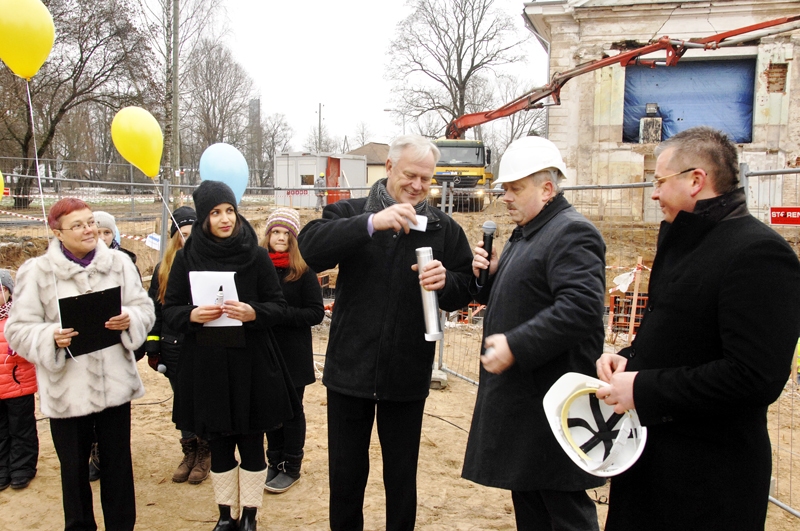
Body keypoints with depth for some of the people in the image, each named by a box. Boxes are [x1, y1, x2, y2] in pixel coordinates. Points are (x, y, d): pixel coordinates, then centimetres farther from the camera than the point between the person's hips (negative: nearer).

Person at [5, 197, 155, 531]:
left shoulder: (119, 263, 0)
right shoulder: (37, 272, -6)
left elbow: (145, 309, 3)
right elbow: (18, 330, -4)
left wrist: (129, 319, -18)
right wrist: (51, 337, -23)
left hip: (115, 383, 2)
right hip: (67, 390, -2)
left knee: (118, 461, 14)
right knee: (73, 467, 14)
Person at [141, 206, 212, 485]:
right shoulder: (164, 268, 7)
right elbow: (154, 310, 9)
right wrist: (152, 347, 5)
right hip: (174, 348, 4)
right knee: (182, 400, 13)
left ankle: (204, 454, 21)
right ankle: (189, 451, 27)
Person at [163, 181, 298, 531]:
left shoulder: (257, 256, -2)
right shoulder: (186, 258, 1)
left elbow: (278, 305, 1)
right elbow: (169, 310, 5)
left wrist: (254, 312, -19)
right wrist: (191, 315, -16)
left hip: (251, 363, -1)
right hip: (206, 365, 1)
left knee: (251, 442, 7)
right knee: (218, 443, 12)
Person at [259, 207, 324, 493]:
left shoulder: (303, 271, -7)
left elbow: (316, 313, -10)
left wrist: (281, 314, -19)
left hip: (294, 354, -3)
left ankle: (291, 468, 20)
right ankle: (274, 462, 29)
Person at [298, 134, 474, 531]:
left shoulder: (444, 228, 4)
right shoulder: (350, 213, -1)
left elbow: (465, 290, 3)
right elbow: (310, 248, -19)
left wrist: (445, 281, -20)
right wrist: (371, 223, -29)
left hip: (407, 375, 1)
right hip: (350, 368, 0)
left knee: (401, 476, 14)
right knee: (345, 473, 14)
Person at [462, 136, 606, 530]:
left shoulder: (572, 234, -15)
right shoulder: (525, 234, 16)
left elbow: (580, 308, -28)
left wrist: (515, 346, -28)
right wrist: (488, 275, 2)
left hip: (552, 401, -10)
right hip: (519, 397, 10)